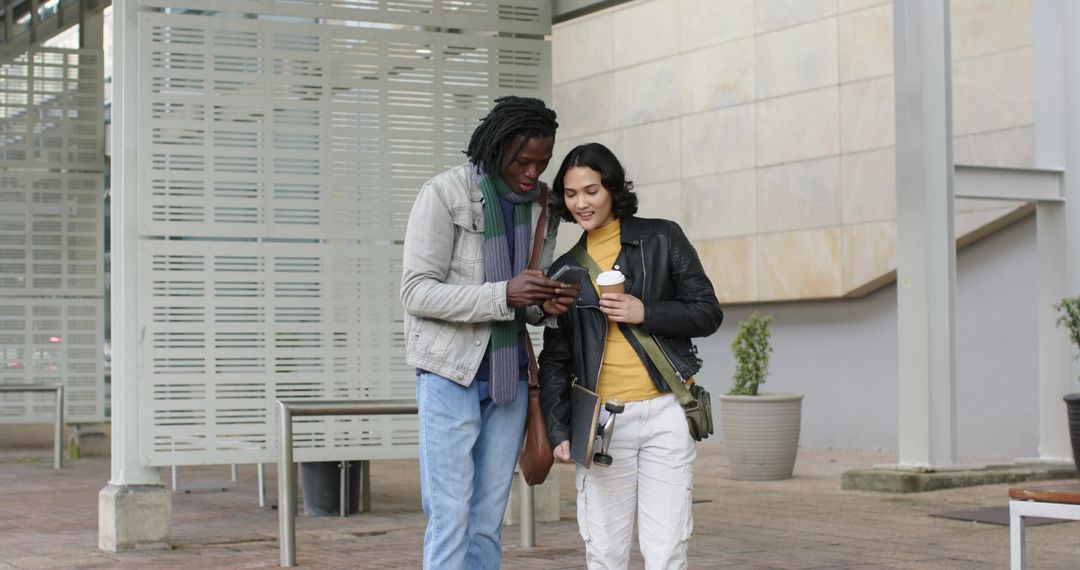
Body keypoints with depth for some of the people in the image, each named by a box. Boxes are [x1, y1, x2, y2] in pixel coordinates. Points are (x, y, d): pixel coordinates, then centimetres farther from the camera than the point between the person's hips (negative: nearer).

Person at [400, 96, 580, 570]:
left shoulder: (542, 205, 8)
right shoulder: (444, 194, -10)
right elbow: (416, 291, -15)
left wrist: (545, 304, -9)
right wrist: (504, 295, -25)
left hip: (509, 375, 5)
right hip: (451, 371, -5)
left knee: (488, 521, 6)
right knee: (450, 516, -7)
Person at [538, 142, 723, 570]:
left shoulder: (661, 239, 6)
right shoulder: (564, 270, 13)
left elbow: (708, 313, 4)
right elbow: (555, 359, 13)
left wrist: (644, 312, -11)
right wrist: (558, 430, 2)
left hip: (664, 412, -2)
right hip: (600, 421, 2)